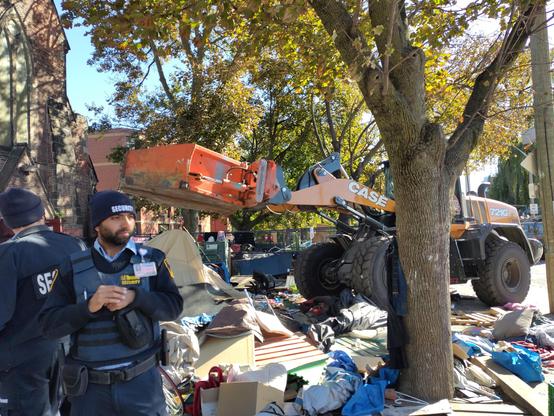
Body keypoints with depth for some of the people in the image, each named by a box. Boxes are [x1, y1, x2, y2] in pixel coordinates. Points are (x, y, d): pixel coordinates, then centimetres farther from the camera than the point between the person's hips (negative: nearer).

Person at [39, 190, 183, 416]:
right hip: (90, 388, 1)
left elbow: (173, 306, -6)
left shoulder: (152, 260, -1)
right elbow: (49, 324, -4)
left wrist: (135, 298, -22)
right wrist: (89, 306, -21)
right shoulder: (73, 269, -1)